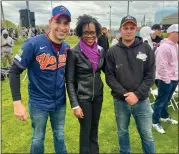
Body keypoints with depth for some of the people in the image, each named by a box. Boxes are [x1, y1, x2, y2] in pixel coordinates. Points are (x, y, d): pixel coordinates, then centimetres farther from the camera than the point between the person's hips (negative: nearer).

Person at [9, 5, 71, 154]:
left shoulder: (66, 47, -3)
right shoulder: (33, 44, -20)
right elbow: (14, 71, -15)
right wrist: (17, 102, -19)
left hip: (60, 102, 4)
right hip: (39, 103, -4)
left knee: (60, 136, 21)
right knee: (38, 138, 16)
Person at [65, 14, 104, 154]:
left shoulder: (100, 50, -1)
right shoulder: (74, 53, -15)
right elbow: (69, 81, -12)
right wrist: (75, 105, -15)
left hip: (98, 95, 5)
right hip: (82, 97, -5)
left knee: (95, 128, 20)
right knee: (86, 130, 9)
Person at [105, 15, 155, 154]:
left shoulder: (146, 49, -3)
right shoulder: (112, 52, -4)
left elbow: (150, 76, -5)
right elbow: (110, 77, -6)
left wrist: (137, 94, -14)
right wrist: (124, 94, -15)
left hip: (142, 101, 0)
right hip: (120, 101, 1)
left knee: (147, 134, 13)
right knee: (122, 133, 19)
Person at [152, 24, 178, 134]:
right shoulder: (164, 47, -20)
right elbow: (162, 66, -23)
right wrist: (166, 80, -20)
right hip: (166, 80, -8)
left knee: (166, 100, 23)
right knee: (161, 101, 4)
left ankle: (164, 116, 41)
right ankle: (155, 122, 18)